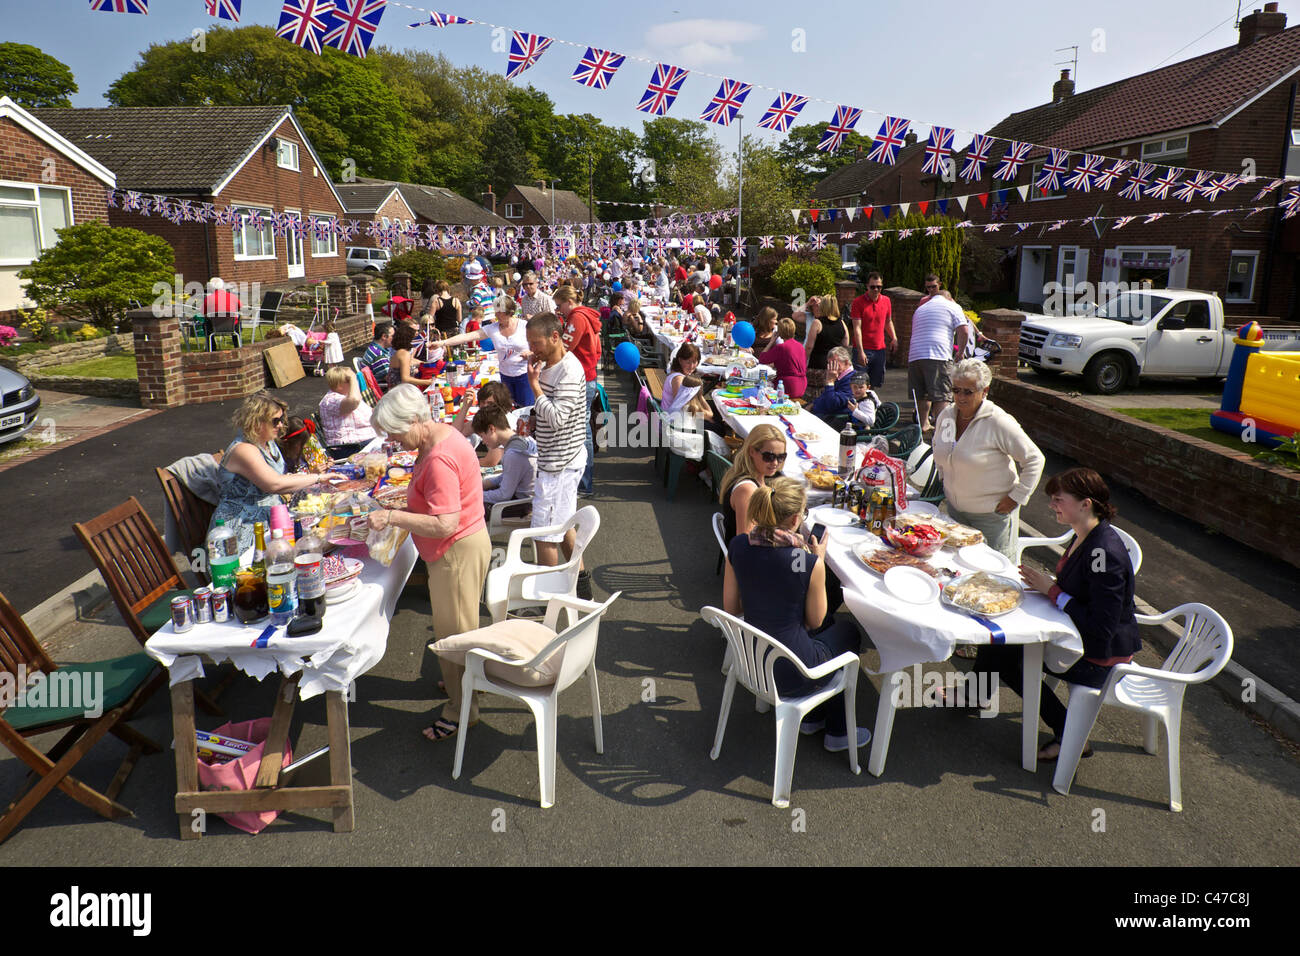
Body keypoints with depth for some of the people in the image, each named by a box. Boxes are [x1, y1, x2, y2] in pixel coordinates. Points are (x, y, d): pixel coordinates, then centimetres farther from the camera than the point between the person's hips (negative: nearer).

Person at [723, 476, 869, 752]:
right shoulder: (809, 562, -25)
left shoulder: (738, 546, -11)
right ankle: (837, 732, 40)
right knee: (849, 632, 28)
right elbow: (814, 621, -7)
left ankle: (813, 717, 44)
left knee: (829, 623, 32)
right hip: (791, 676, -5)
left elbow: (731, 608, 0)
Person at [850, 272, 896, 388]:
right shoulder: (858, 302, -7)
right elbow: (857, 328, -12)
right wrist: (861, 352, -19)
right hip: (863, 349, -5)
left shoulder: (886, 300, 8)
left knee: (875, 383, 10)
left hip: (880, 349, 5)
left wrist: (894, 338, 7)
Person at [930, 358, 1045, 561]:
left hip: (992, 513, -6)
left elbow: (1034, 459, -15)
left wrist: (1016, 497, -14)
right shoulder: (946, 415, -1)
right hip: (955, 507, 6)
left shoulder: (999, 422, -20)